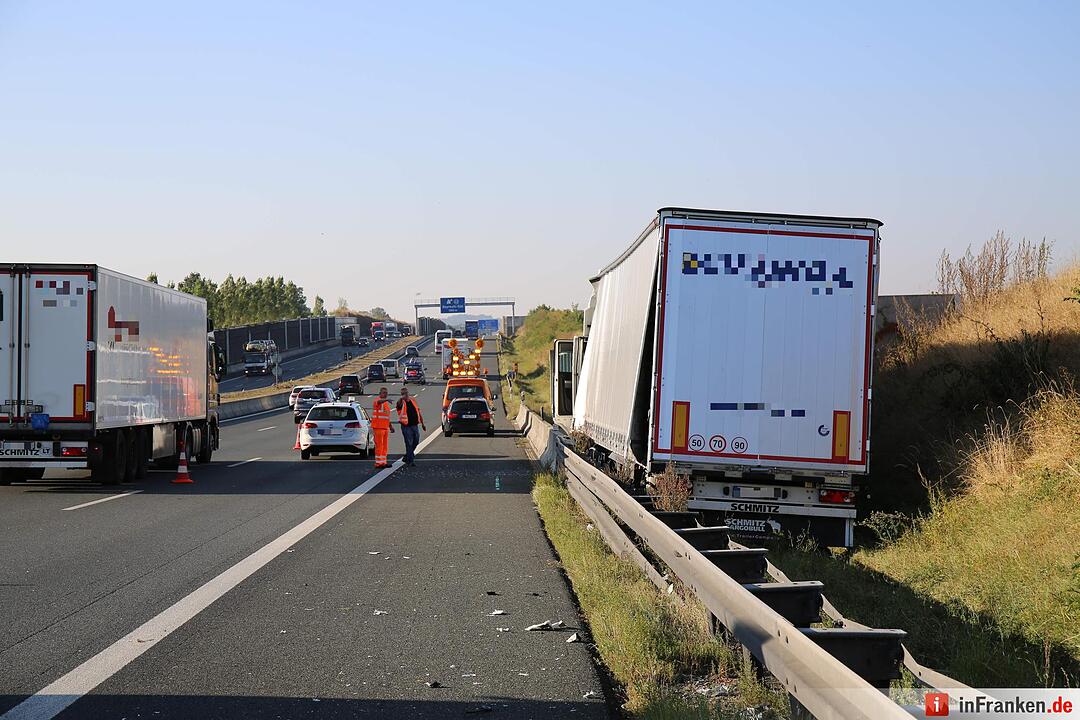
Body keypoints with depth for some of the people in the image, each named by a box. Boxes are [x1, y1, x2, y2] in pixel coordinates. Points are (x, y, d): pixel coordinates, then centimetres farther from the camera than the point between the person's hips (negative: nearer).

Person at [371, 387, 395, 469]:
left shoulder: (386, 403, 19)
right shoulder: (377, 400, -7)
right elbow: (379, 401, -35)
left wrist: (391, 426, 25)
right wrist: (386, 400, -56)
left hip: (385, 427, 9)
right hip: (378, 427, -9)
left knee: (385, 446, 10)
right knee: (379, 446, -8)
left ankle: (383, 462, 15)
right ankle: (378, 463, -7)